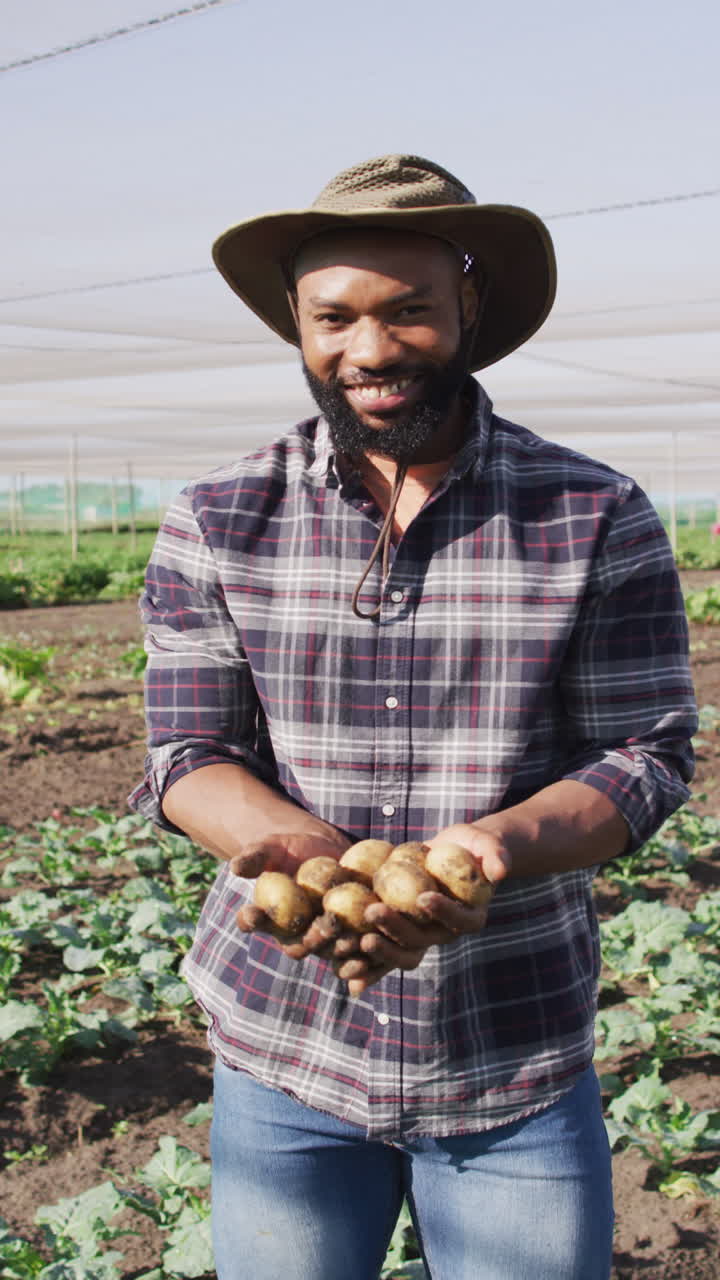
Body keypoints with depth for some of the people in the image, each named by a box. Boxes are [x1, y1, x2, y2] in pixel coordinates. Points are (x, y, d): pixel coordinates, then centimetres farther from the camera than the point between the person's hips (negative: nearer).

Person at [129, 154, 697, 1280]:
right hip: (279, 1052, 1)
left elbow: (649, 757, -5)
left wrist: (490, 845, -25)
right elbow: (188, 758, -4)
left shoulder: (597, 521, -5)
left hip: (520, 1069, -1)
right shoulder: (216, 525, -2)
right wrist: (307, 850, -26)